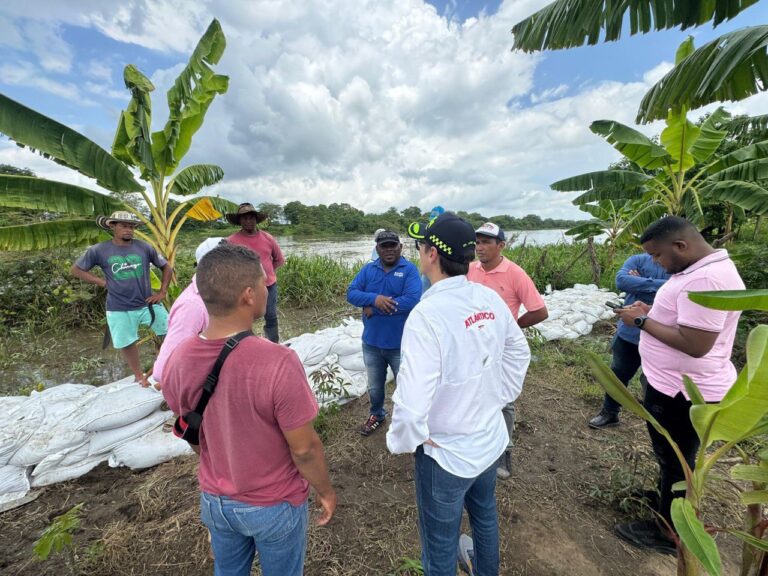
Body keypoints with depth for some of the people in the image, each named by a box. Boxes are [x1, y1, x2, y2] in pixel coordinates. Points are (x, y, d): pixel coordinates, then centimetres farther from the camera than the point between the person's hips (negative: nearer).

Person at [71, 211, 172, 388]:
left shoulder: (144, 247, -3)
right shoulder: (99, 250, -4)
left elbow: (166, 267, 6)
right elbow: (76, 269, 8)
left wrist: (163, 292, 0)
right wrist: (102, 282, -5)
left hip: (148, 304, 1)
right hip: (119, 310, 0)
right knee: (127, 345, 12)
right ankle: (139, 375, 33)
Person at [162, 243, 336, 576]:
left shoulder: (177, 361, -17)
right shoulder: (278, 363, -35)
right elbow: (304, 449, -24)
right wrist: (325, 492, -4)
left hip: (214, 500, 5)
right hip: (274, 505, -4)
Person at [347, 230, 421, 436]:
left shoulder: (410, 270, -12)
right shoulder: (368, 269, 1)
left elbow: (412, 301, -25)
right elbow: (351, 293, -6)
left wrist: (373, 308, -19)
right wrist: (375, 298, -26)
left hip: (400, 345, -4)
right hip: (371, 343, 4)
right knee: (375, 386, 24)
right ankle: (377, 415, 50)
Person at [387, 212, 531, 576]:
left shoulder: (427, 313, -31)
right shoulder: (490, 299, -8)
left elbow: (412, 401, -33)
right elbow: (519, 354, 6)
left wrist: (403, 441, -13)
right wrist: (500, 398, 12)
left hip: (446, 452, -6)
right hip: (491, 439, 7)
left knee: (440, 546, 21)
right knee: (485, 517, 33)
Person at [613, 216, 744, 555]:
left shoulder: (705, 280, -27)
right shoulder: (702, 269, 6)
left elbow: (695, 344, -29)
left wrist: (642, 321, -22)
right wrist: (653, 311, 3)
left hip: (683, 393, -9)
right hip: (677, 385, 9)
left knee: (676, 462, 11)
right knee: (671, 458, 27)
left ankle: (668, 533, 32)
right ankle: (665, 496, 49)